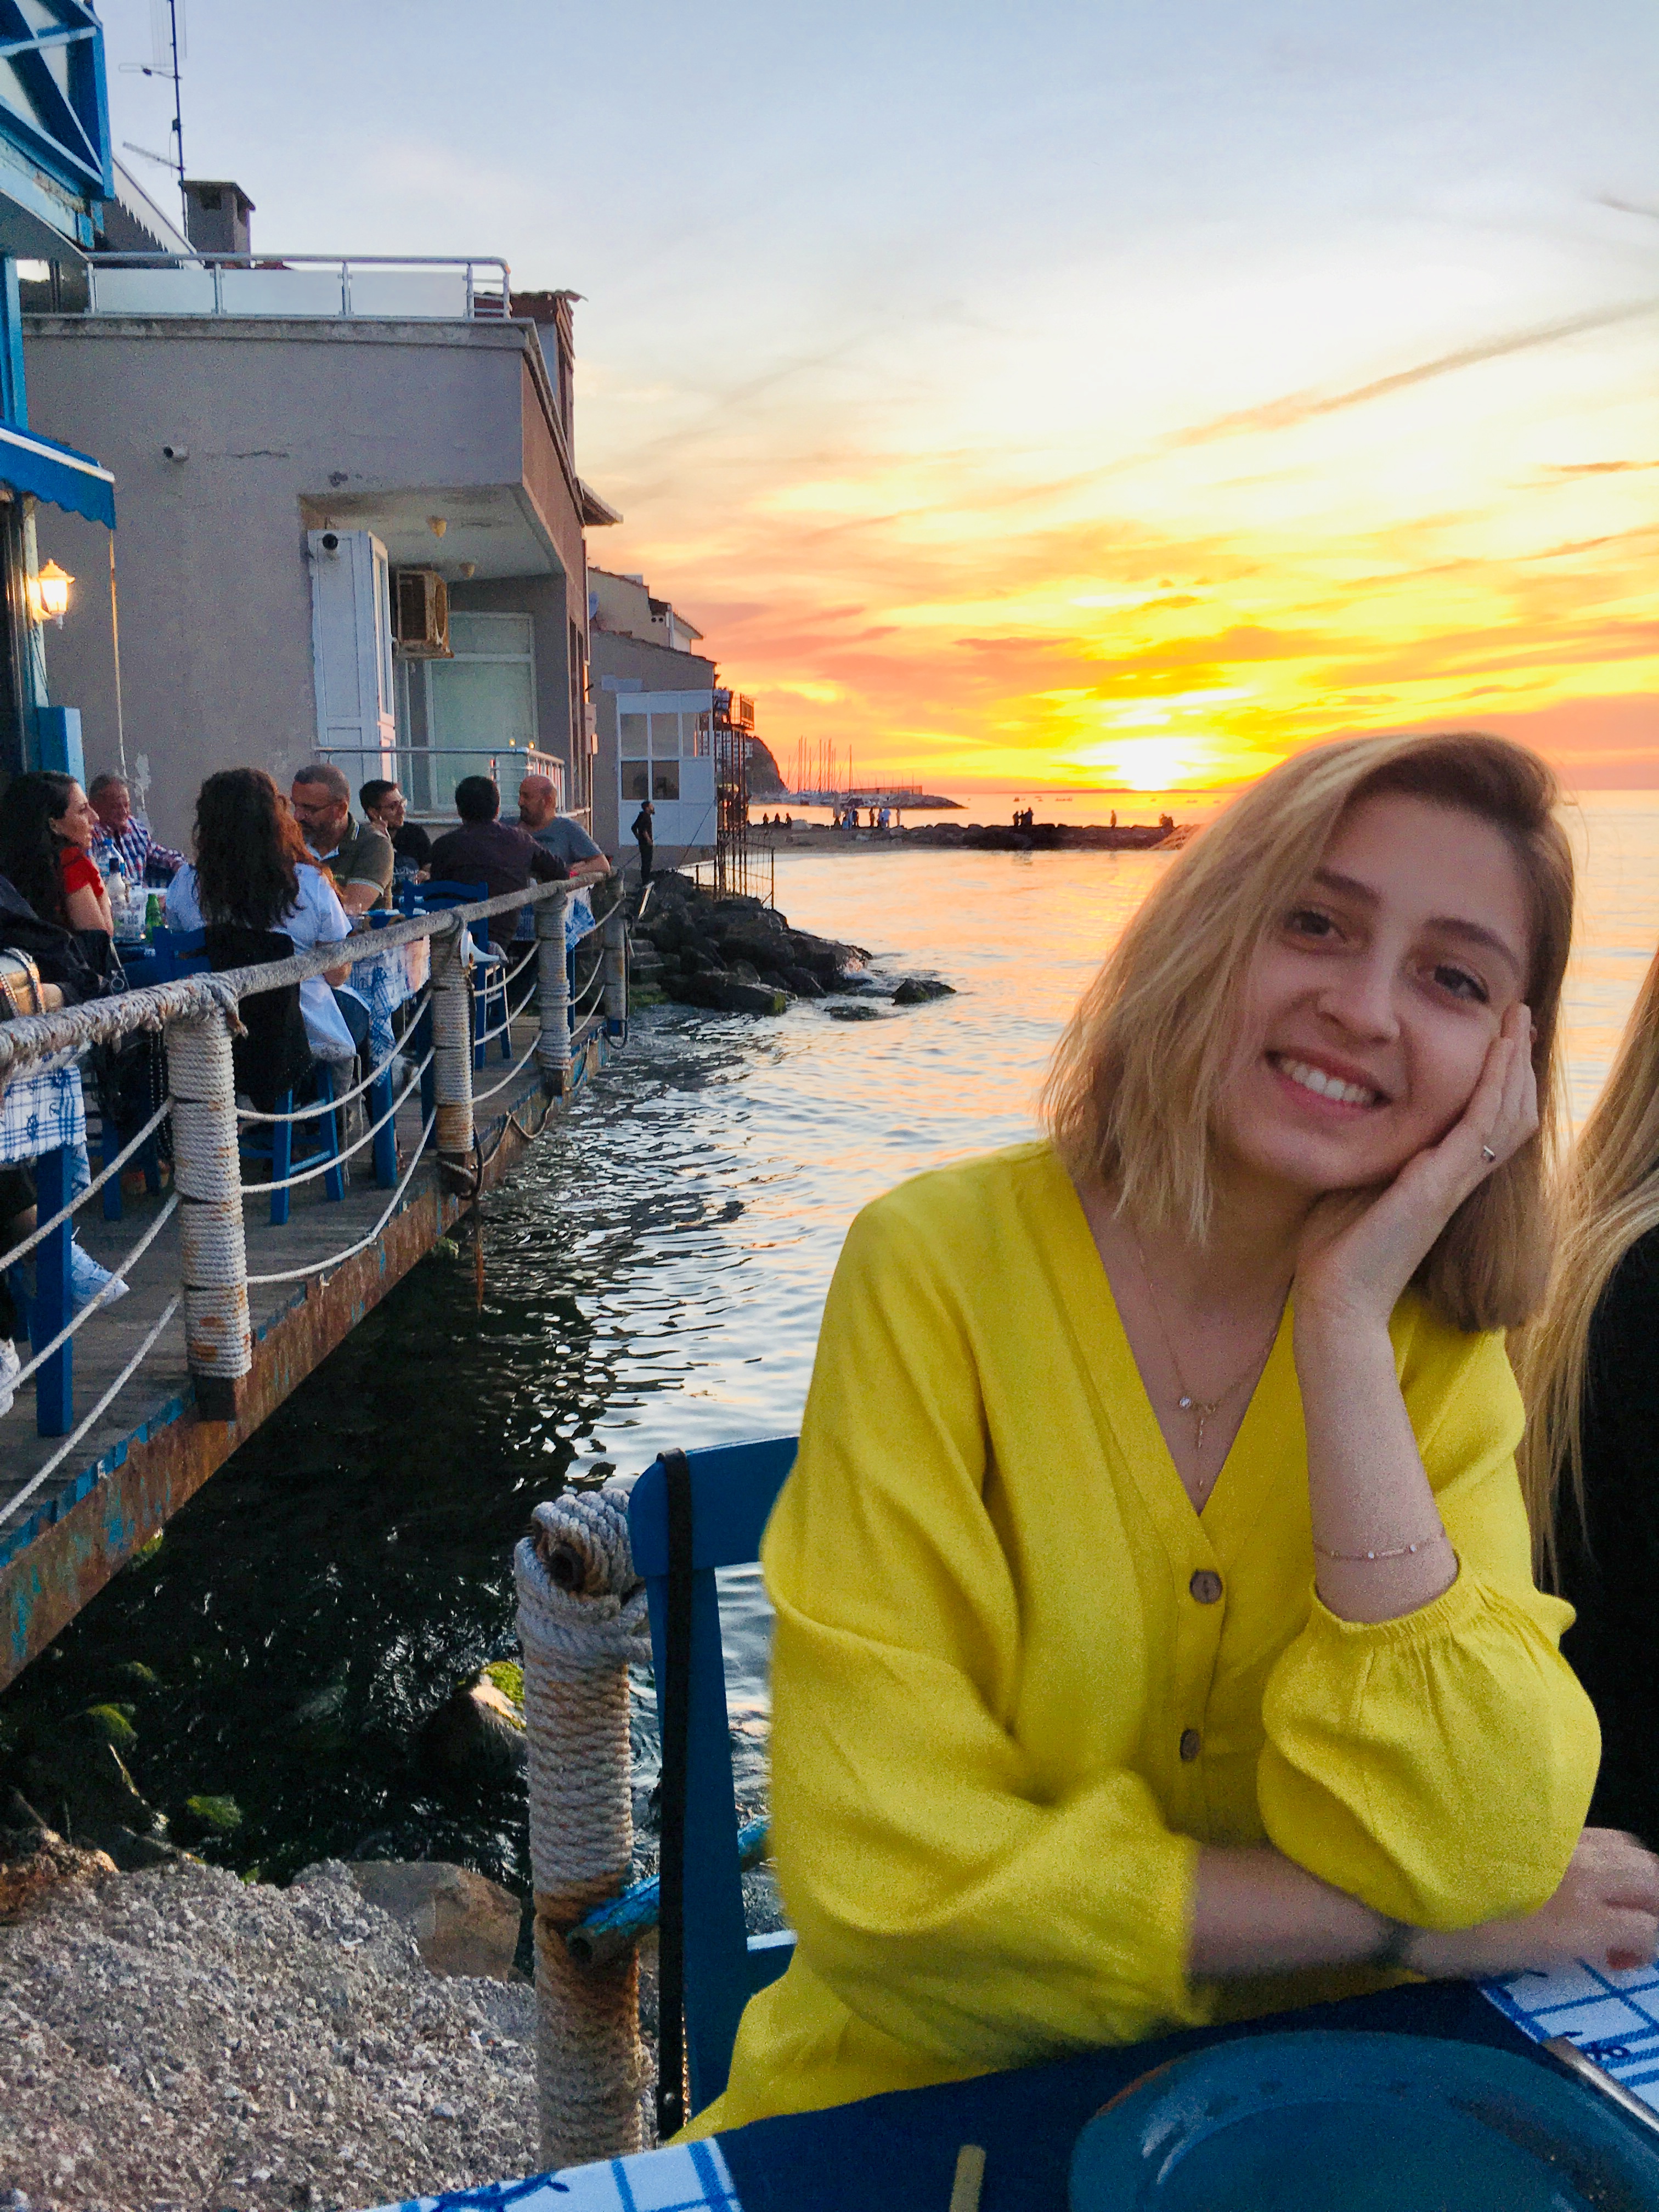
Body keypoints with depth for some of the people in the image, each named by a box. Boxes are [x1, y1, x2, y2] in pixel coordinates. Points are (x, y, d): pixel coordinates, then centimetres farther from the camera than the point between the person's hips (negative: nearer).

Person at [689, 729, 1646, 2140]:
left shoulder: (1441, 1351, -3)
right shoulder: (945, 1263, -15)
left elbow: (1469, 1850, -17)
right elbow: (891, 1880, -18)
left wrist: (1347, 1321, -19)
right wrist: (1401, 1922, -14)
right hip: (930, 2100, -2)